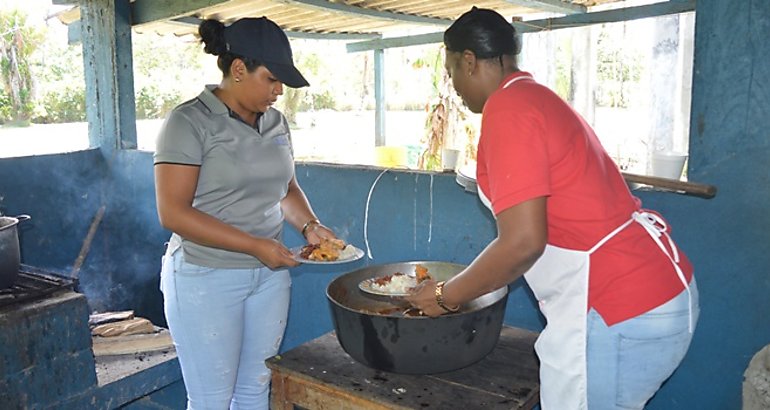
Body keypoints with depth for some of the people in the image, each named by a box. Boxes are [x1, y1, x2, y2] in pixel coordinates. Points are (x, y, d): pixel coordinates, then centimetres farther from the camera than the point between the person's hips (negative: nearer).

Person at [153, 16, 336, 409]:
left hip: (269, 274, 6)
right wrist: (254, 245, -20)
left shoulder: (276, 122, 6)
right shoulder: (189, 122, -12)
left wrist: (309, 225, -2)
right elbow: (173, 213, -17)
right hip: (206, 278, -5)